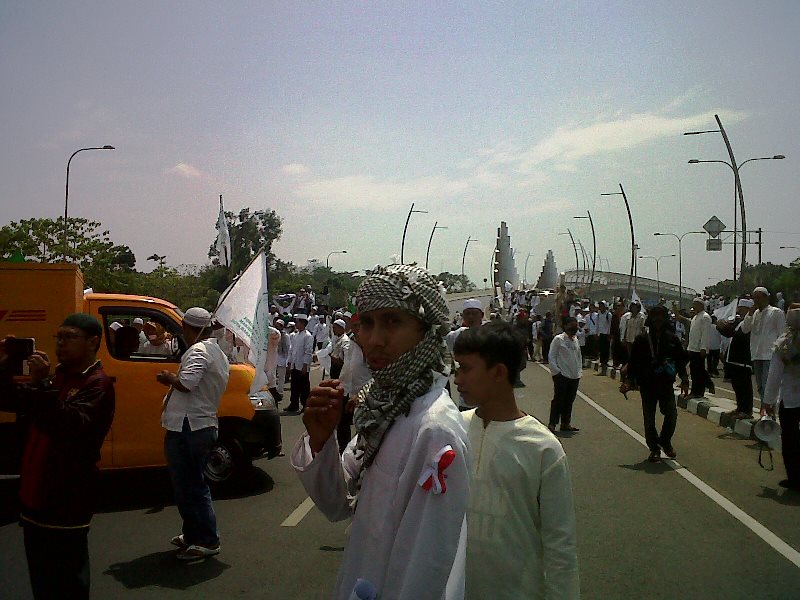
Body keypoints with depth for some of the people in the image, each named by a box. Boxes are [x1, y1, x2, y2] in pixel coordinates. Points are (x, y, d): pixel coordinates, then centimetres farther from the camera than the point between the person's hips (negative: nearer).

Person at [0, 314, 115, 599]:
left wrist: (42, 384, -32)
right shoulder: (56, 377, 14)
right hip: (35, 498, 8)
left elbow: (72, 427, -27)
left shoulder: (97, 384, -14)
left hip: (66, 504, -8)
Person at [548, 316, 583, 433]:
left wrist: (580, 370, 11)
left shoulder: (575, 339, 13)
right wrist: (556, 371, -14)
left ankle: (566, 423, 20)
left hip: (575, 376, 6)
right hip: (561, 375, -6)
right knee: (558, 399, -3)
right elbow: (552, 356, -8)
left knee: (569, 400, 11)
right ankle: (552, 423, 6)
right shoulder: (558, 339, -7)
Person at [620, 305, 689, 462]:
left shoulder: (672, 339, 3)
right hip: (647, 385, -1)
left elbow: (681, 360, 10)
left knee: (671, 414, -3)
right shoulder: (642, 339, -3)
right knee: (649, 419, 4)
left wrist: (684, 380, 5)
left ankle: (665, 442, 23)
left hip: (666, 384, 1)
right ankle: (654, 448, 19)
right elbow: (633, 361, -1)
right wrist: (628, 380, -9)